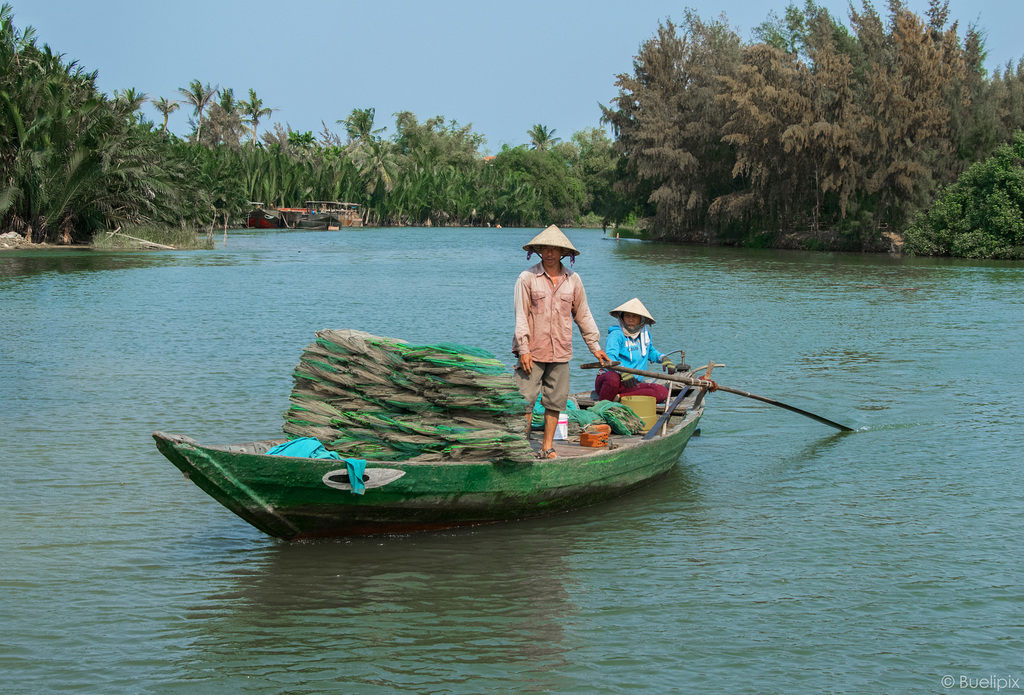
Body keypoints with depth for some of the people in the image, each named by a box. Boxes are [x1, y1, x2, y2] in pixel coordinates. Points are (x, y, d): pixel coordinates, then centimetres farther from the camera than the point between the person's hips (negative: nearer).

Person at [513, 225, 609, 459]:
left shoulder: (573, 280, 8)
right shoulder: (527, 278, -3)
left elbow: (583, 315, 16)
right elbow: (520, 315, -5)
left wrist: (595, 346, 15)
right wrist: (523, 349, -12)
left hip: (561, 352, 4)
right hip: (533, 352, -3)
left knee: (555, 402, 7)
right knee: (526, 399, -6)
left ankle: (547, 447, 16)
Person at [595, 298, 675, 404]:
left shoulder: (645, 334, 18)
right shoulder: (616, 335, -5)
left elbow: (651, 351, 39)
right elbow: (609, 358, -22)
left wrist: (663, 358, 18)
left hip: (632, 384, 6)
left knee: (663, 392, -22)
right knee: (613, 379, -45)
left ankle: (618, 398, -27)